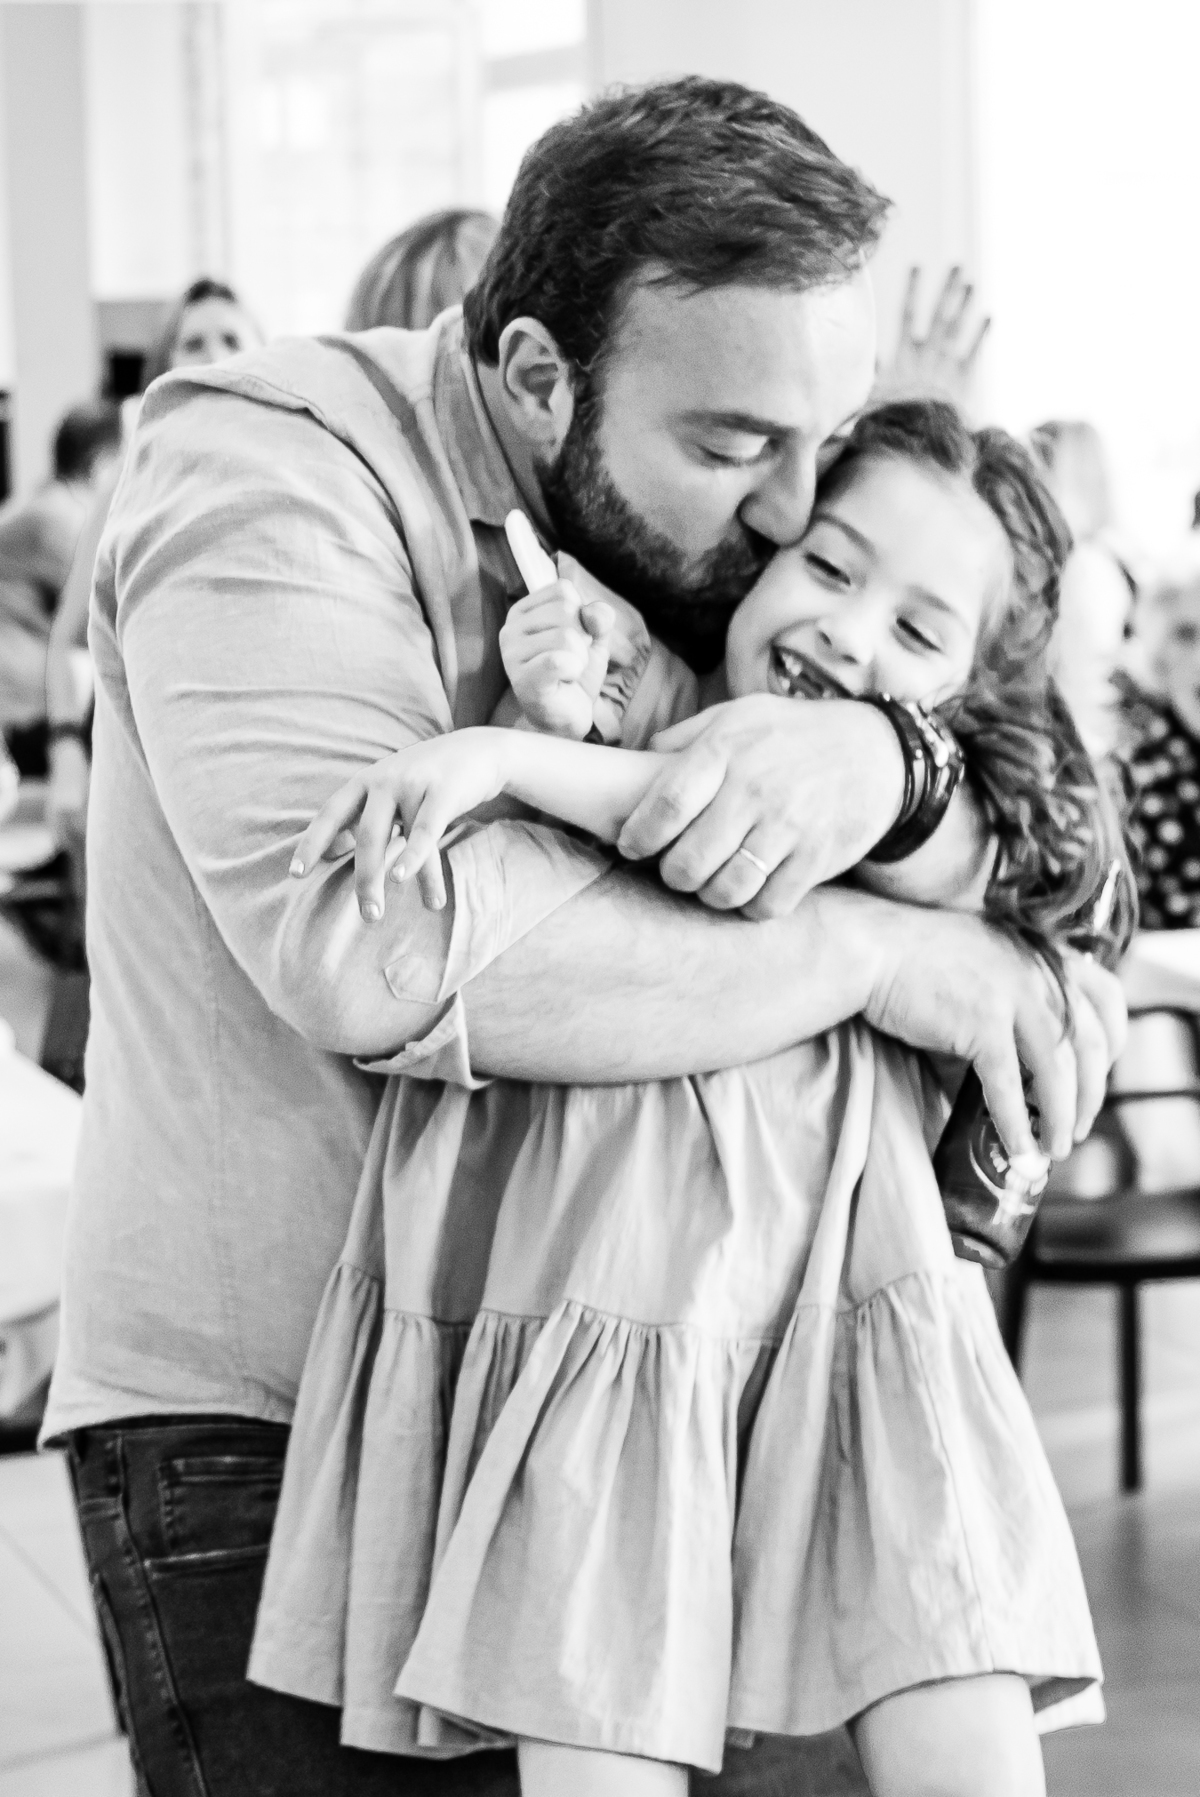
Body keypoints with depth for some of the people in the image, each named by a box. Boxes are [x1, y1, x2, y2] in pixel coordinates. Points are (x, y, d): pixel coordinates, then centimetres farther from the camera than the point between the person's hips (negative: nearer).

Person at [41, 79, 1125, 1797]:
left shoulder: (699, 526, 2)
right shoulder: (267, 469, -16)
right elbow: (380, 934, -33)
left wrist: (874, 752, -28)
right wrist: (874, 950, -27)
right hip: (263, 1434, -5)